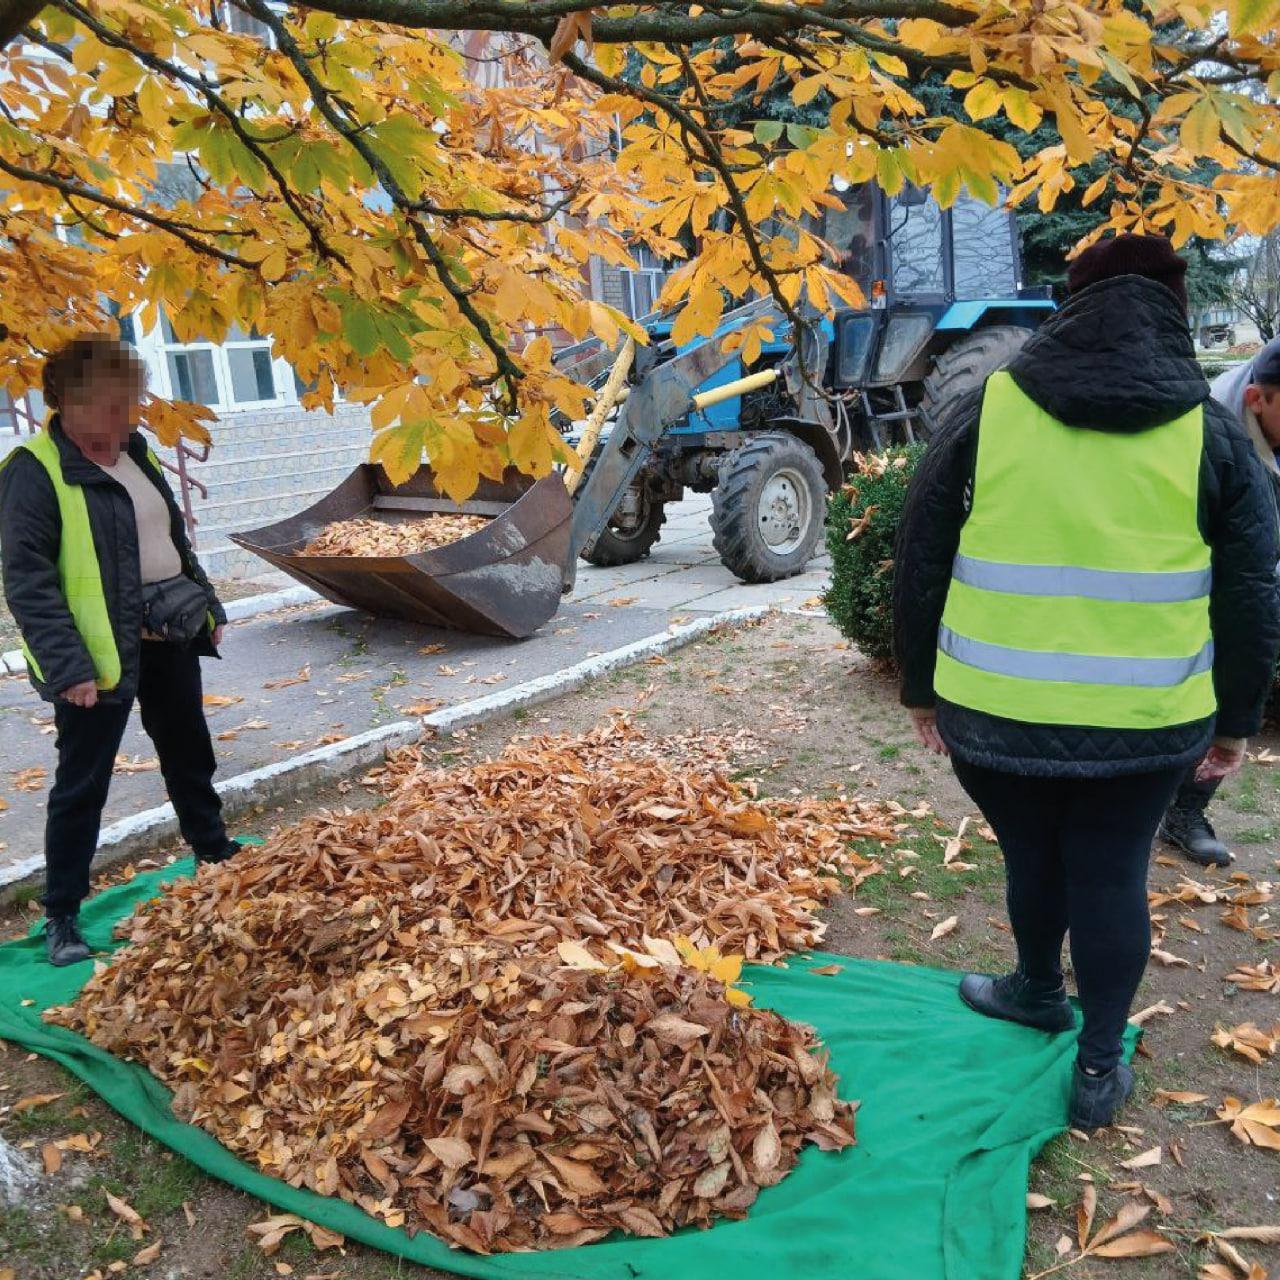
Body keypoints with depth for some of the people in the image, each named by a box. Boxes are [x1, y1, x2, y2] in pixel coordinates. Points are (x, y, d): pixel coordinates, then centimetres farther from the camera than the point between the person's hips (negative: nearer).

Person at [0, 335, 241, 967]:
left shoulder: (135, 453, 8)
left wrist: (206, 604, 16)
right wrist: (66, 666, -24)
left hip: (169, 637, 7)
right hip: (100, 654, -7)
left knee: (190, 754, 21)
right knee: (82, 785, 4)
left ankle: (214, 853, 41)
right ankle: (60, 916, 18)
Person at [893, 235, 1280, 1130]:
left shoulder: (984, 410, -2)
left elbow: (919, 567, 1)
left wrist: (922, 687, 12)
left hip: (996, 713, 0)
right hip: (1143, 721, 0)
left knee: (1033, 854, 20)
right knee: (1113, 875, 15)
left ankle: (1039, 992, 45)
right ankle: (1099, 1065, 27)